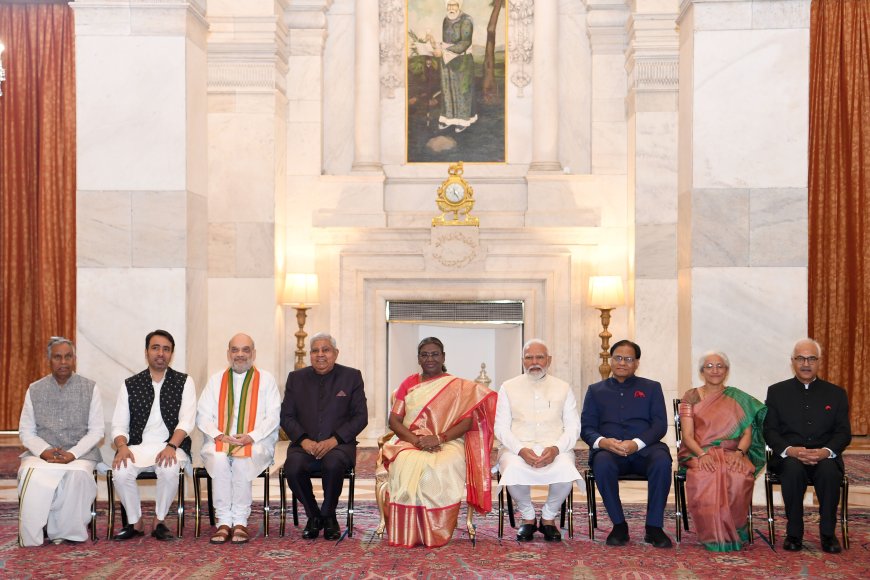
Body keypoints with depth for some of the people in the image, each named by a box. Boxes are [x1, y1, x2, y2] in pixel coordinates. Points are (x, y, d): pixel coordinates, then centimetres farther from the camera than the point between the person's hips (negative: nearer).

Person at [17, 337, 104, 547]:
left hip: (79, 454, -1)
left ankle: (69, 533, -20)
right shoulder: (35, 390, 11)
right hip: (41, 453, 1)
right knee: (32, 475, -33)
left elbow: (96, 431, 3)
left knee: (77, 474, -36)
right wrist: (44, 451, -12)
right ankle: (31, 539, -19)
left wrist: (73, 453, -14)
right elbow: (26, 431, 9)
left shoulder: (90, 388, 7)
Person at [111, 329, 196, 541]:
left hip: (171, 446, -2)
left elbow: (186, 421, -4)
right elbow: (119, 425, 8)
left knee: (170, 469, -35)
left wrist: (171, 446, -22)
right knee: (121, 472, -30)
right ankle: (135, 523, -6)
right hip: (138, 446, 2)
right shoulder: (130, 385, 12)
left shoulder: (184, 382, 8)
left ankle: (159, 522, -11)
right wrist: (122, 447, -14)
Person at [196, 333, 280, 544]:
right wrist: (219, 436, -9)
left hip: (256, 442, -2)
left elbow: (273, 416, 2)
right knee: (219, 459, -33)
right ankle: (224, 521, -29)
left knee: (243, 461, -35)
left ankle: (240, 522, -28)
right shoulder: (216, 380, 17)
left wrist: (251, 436, -14)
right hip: (219, 440, 2)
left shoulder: (266, 380, 12)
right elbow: (202, 416, 10)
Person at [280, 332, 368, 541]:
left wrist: (334, 440, -14)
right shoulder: (296, 378, 13)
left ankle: (328, 516, -9)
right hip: (305, 445, 2)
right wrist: (303, 440, -11)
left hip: (338, 444, -2)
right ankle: (313, 516, -5)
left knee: (333, 464, -36)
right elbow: (286, 416, 9)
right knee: (293, 467, -31)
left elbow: (360, 416, 1)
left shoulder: (352, 377, 7)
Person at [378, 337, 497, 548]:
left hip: (448, 444, -1)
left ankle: (437, 533, -26)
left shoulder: (458, 386, 11)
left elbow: (467, 421, 0)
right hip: (409, 442, 2)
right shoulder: (409, 384, 17)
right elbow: (394, 420, 8)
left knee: (440, 468, -38)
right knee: (407, 465, -35)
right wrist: (416, 440, -12)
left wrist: (439, 438, -16)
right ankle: (407, 533, -30)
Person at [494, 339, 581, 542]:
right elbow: (501, 428, 5)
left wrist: (555, 449, -14)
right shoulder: (508, 388, 13)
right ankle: (528, 518, -5)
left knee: (566, 471, -33)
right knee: (513, 471, -35)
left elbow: (573, 428, 7)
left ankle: (548, 518, -5)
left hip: (555, 448, 1)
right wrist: (521, 450, -15)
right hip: (517, 448, 0)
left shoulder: (563, 388, 15)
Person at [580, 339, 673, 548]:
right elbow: (586, 427, 11)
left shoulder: (651, 388, 19)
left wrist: (636, 443, -14)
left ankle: (654, 527, -24)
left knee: (662, 459, -35)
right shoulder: (596, 390, 21)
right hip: (609, 450, 0)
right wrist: (602, 441, -13)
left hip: (644, 449, 0)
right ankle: (619, 525, -21)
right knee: (602, 462, -36)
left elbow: (660, 425, 6)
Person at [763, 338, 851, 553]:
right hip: (788, 456, 0)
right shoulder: (777, 392, 11)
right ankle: (794, 533, -21)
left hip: (824, 457, 1)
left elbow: (844, 433, 6)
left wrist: (826, 451, -16)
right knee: (793, 469, -35)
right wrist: (789, 450, -17)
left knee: (829, 471, -34)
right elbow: (769, 431, 4)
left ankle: (828, 533, -19)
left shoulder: (836, 393, 13)